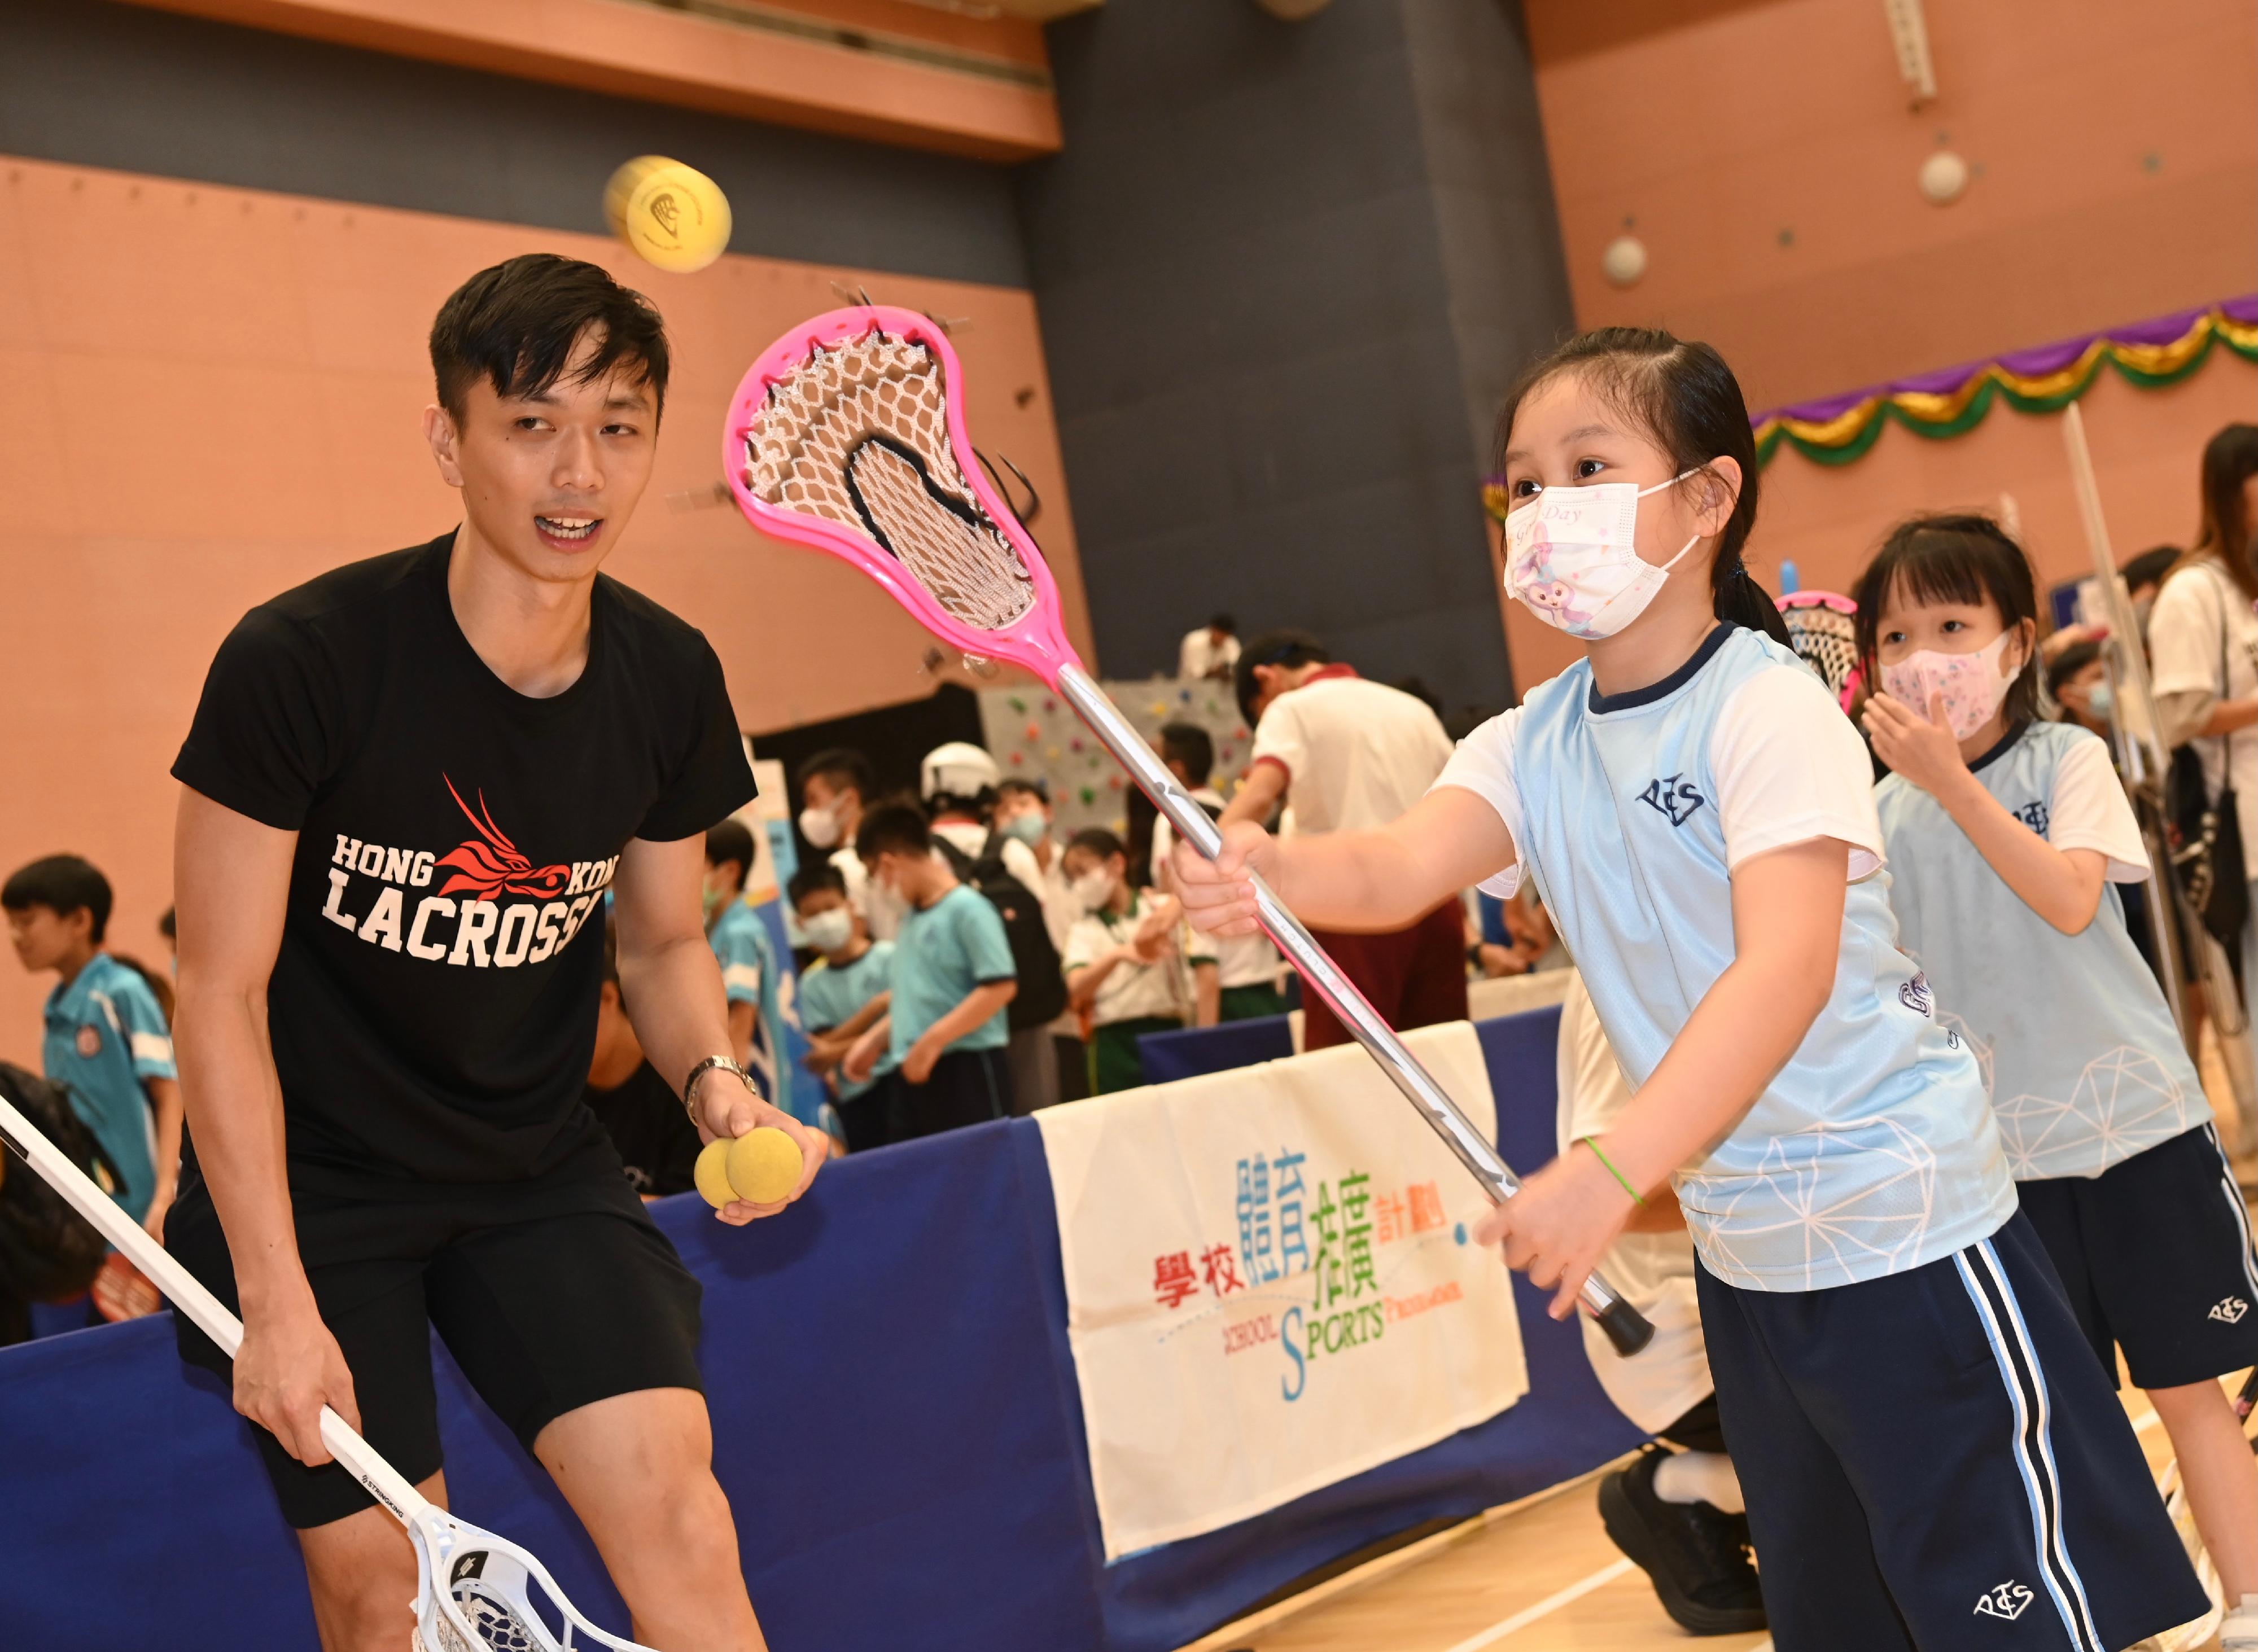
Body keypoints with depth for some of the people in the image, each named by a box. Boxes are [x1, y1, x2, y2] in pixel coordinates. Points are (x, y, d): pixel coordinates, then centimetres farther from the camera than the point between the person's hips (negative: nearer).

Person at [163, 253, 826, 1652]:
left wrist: (715, 1082, -14)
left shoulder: (671, 681, -7)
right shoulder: (301, 661, -21)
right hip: (309, 1170, -3)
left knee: (680, 1520, -10)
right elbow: (222, 990, -15)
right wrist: (277, 1301, -18)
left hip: (540, 1167, 3)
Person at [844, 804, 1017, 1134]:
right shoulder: (914, 916, 13)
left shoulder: (967, 908, -11)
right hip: (916, 1073, 8)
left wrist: (933, 1041, -19)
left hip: (967, 1067, -8)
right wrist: (873, 1041, 17)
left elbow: (1001, 986, -18)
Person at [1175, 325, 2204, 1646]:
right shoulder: (1534, 745, 2)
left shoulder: (1770, 707, -17)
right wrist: (1271, 874, -39)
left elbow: (1789, 969, -30)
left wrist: (1615, 1171, -42)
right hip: (1743, 1252, 7)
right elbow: (1401, 865, -16)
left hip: (1900, 1227, -7)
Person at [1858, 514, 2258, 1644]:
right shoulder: (1886, 814, 2)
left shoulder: (2066, 758, -6)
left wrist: (1953, 784, -28)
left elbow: (2069, 900, -24)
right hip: (1998, 1148, 2)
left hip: (2137, 1122, -2)